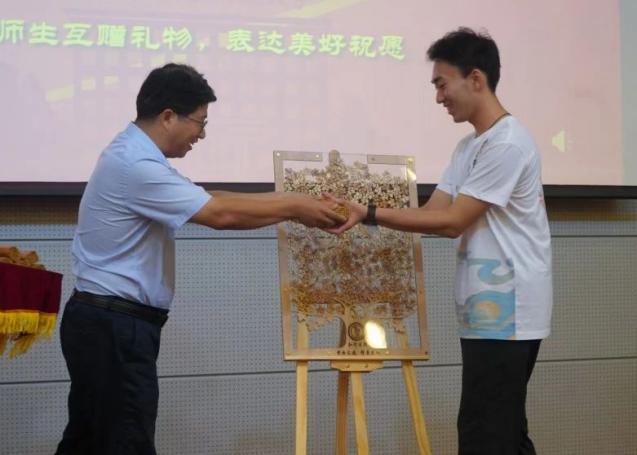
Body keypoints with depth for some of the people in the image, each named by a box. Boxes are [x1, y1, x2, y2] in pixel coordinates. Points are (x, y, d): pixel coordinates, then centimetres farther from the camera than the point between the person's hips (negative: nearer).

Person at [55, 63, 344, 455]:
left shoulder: (135, 156, 13)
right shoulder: (135, 166, -21)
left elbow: (209, 201, 14)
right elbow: (220, 214, -21)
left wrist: (289, 203, 9)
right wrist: (293, 208, -10)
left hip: (106, 322, 11)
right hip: (116, 327, -11)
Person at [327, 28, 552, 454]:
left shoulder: (507, 144, -15)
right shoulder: (469, 148, 17)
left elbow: (452, 222, -17)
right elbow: (432, 212, 9)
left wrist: (369, 213, -18)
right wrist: (360, 213, -4)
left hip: (506, 313, -10)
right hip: (488, 312, 10)